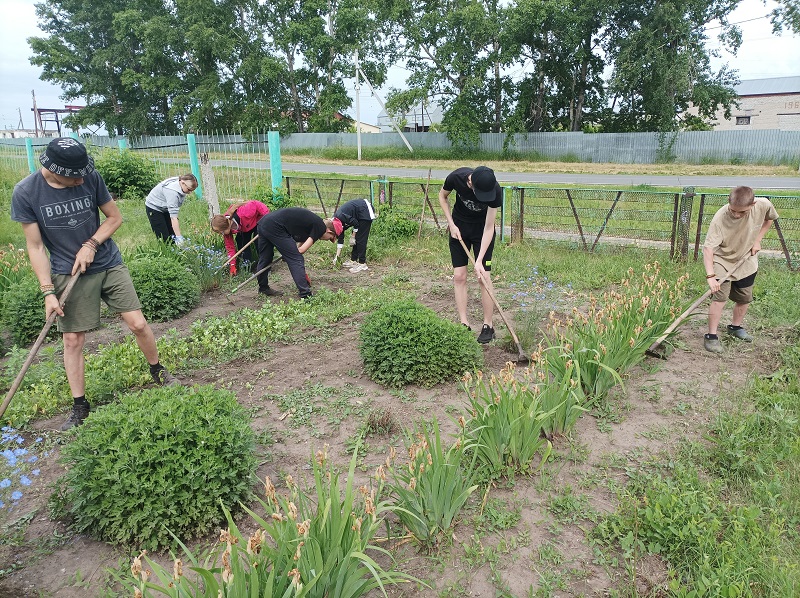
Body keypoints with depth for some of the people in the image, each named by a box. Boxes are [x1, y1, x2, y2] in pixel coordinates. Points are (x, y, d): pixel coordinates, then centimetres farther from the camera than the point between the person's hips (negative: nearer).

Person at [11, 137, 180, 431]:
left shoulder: (90, 177, -11)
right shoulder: (25, 192, -13)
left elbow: (115, 217, 1)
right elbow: (35, 247, -8)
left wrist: (91, 245, -14)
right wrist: (48, 292, -12)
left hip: (109, 264, 1)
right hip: (70, 274, -1)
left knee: (138, 323, -1)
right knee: (72, 340, 3)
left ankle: (158, 371, 26)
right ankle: (79, 407, 18)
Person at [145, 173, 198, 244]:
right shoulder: (172, 192, -39)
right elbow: (173, 217, -41)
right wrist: (179, 237, -44)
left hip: (165, 208, 8)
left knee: (173, 235, 0)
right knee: (164, 238, -13)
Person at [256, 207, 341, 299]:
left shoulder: (314, 222, 22)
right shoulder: (321, 227, -3)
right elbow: (302, 250, -8)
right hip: (275, 227, -9)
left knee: (264, 259, 23)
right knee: (296, 259, -3)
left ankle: (263, 288, 40)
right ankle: (306, 295, -2)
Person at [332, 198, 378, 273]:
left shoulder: (339, 217, -19)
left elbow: (356, 223, -18)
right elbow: (340, 239, 13)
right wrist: (337, 256, 13)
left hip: (366, 212, -10)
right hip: (361, 214, 10)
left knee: (360, 239, -8)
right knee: (356, 238, 12)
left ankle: (362, 264, -4)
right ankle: (353, 260, 18)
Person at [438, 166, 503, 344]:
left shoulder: (495, 191, -31)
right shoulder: (456, 177, -28)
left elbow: (488, 228, -25)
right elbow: (442, 196, -4)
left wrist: (479, 260, -29)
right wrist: (451, 224, -11)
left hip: (482, 229, -2)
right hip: (459, 227, 2)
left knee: (484, 276, -7)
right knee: (459, 276, -2)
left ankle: (488, 326, 3)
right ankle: (464, 324, 5)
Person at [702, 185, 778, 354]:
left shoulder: (763, 205, -22)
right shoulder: (720, 218, -34)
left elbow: (769, 218, 4)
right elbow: (708, 247, -35)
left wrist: (757, 240, -4)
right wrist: (710, 275, -42)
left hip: (747, 260, 5)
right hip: (722, 261, -4)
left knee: (745, 297, 15)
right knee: (720, 297, -14)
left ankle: (736, 327, 38)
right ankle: (711, 336, -3)